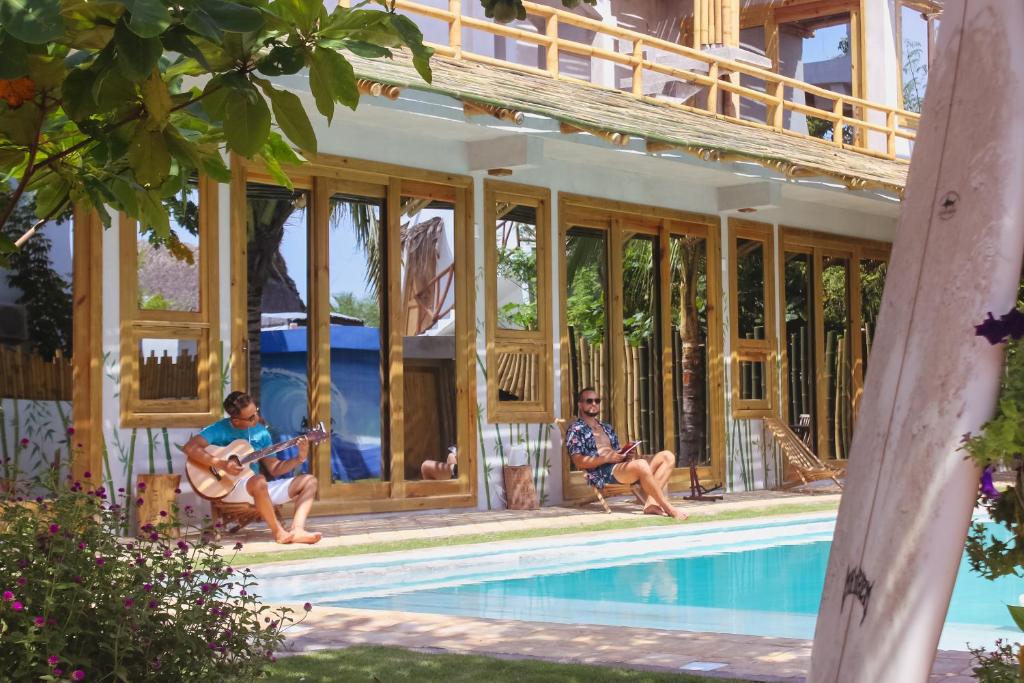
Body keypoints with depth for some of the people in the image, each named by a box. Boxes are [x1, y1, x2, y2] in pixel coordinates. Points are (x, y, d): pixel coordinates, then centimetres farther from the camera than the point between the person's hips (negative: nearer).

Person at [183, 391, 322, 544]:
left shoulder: (261, 432, 9)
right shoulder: (220, 429, -8)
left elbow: (275, 469, 11)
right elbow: (189, 448, -22)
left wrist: (300, 459, -5)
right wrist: (222, 464, -27)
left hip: (259, 490, 7)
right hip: (229, 487, -7)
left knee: (309, 481, -4)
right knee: (259, 481, -40)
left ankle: (297, 531, -26)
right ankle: (279, 532, -24)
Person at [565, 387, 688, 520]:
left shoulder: (607, 428, 30)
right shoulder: (576, 429, 6)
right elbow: (579, 462, -6)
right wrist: (606, 458, -16)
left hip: (621, 465, 8)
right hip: (603, 472, -8)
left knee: (667, 456, -8)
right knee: (642, 464, -36)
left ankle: (651, 503, -23)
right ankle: (668, 508, -24)